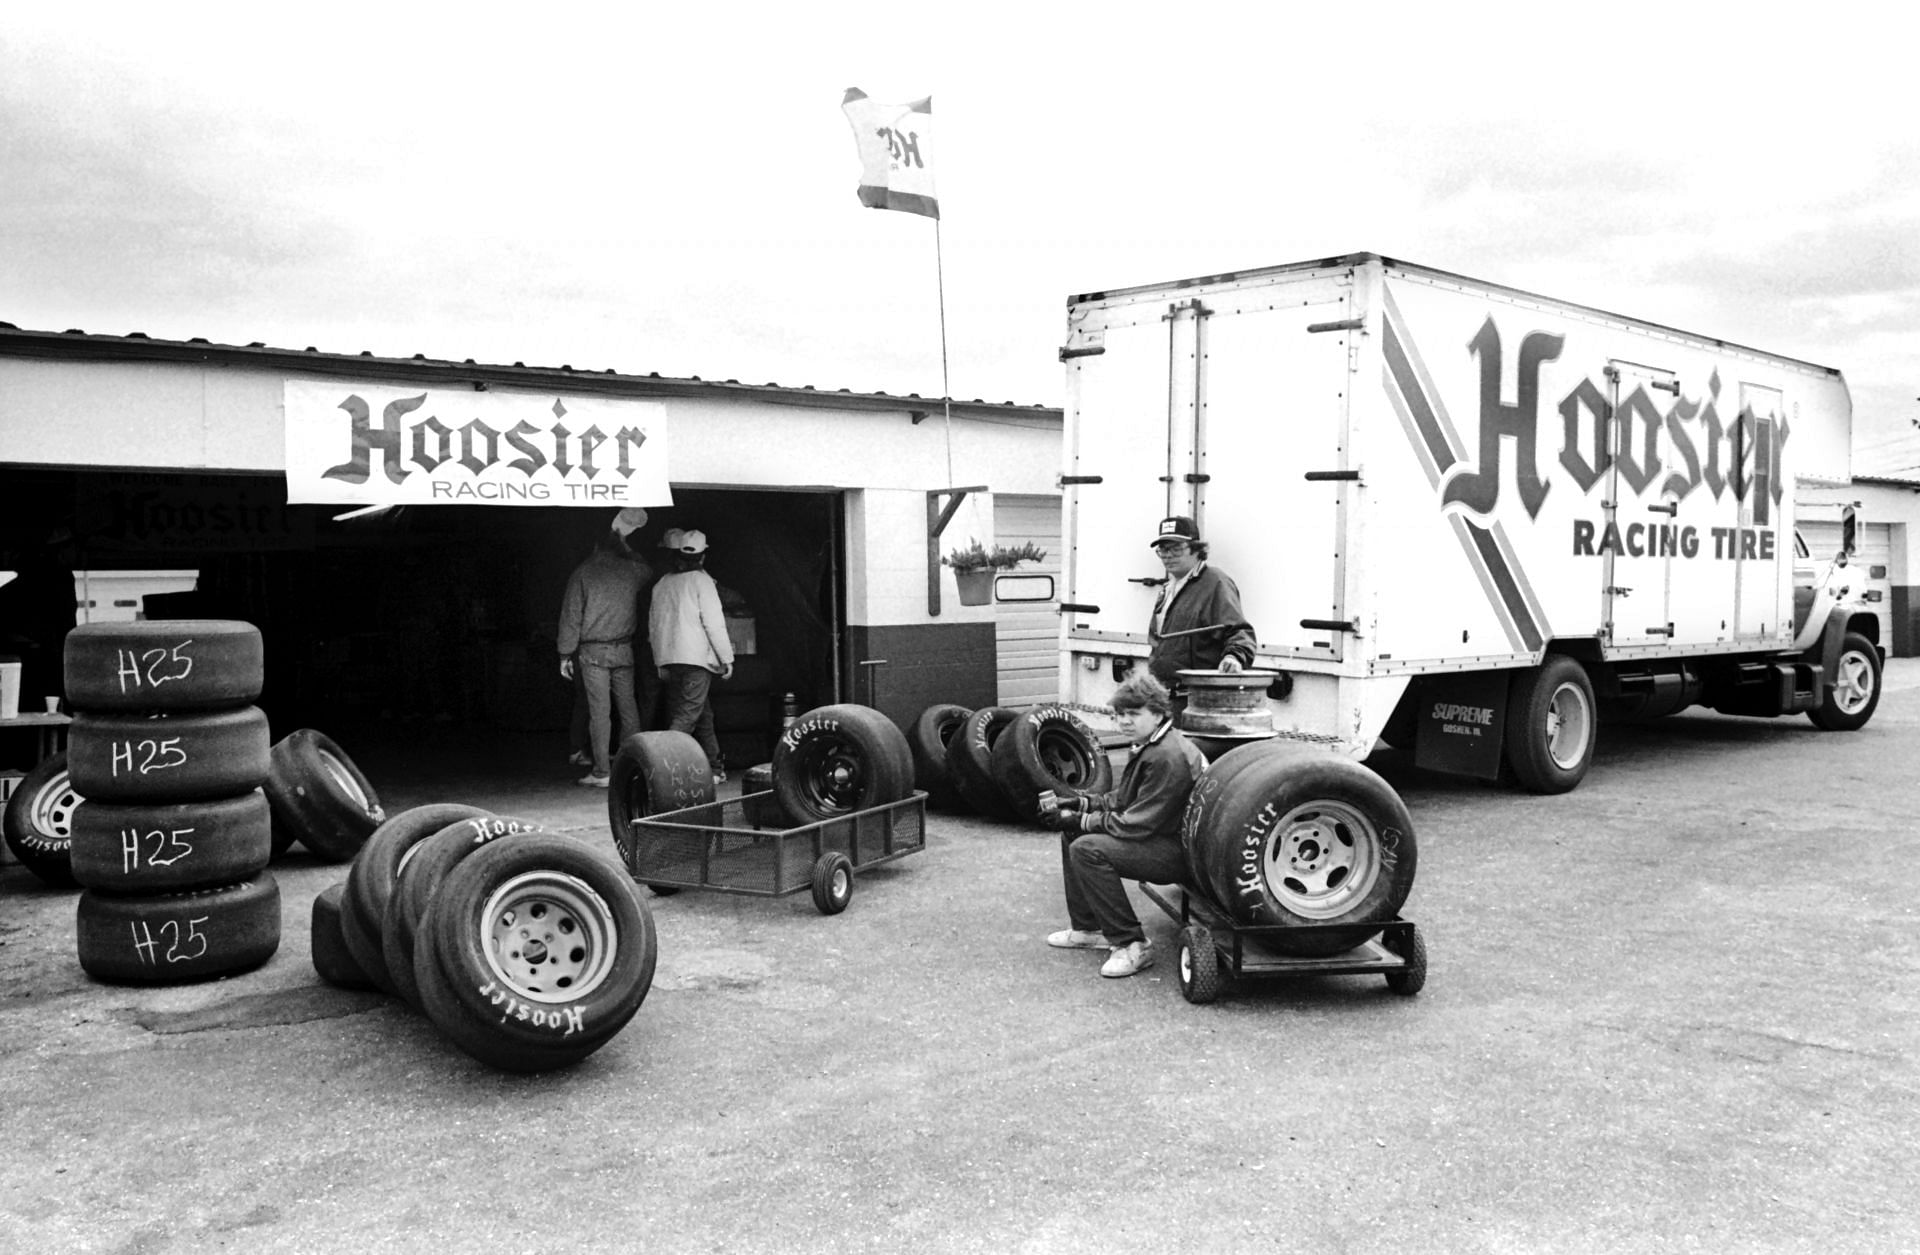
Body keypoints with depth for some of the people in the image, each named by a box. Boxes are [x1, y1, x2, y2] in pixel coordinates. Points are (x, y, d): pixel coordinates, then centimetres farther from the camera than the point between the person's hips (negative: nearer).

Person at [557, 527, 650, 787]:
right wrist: (627, 550, 30)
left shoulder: (582, 573, -2)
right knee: (628, 707, 8)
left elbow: (571, 616, -3)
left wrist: (565, 653, 2)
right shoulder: (632, 570, 3)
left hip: (592, 651, -2)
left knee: (599, 710, -2)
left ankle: (602, 772, -2)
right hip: (624, 650, 2)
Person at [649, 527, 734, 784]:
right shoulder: (701, 581, -5)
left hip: (668, 659, 6)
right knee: (687, 716, -9)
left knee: (704, 716, 14)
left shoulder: (662, 584, 13)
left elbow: (653, 625, 17)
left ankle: (714, 770, 20)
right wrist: (726, 657, -3)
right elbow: (714, 623, -9)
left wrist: (660, 662, 23)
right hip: (696, 658, -6)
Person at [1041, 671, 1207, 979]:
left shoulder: (1168, 757, -24)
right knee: (1071, 833, 12)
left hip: (1180, 850, -11)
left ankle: (1132, 945, -16)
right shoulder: (1147, 746, 9)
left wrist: (1080, 820, -16)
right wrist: (1077, 802, 2)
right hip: (1159, 836, 11)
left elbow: (1136, 824, -25)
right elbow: (1122, 801, 16)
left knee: (1087, 849, -25)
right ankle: (1088, 929, 20)